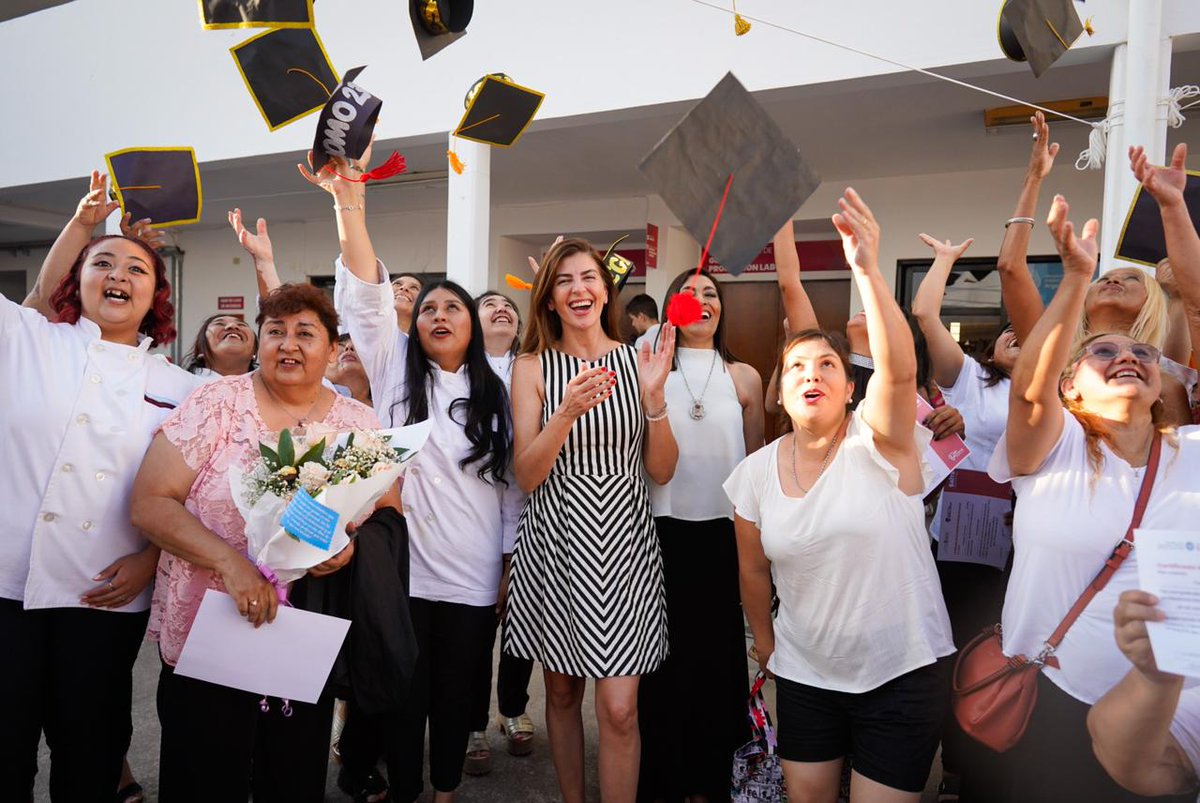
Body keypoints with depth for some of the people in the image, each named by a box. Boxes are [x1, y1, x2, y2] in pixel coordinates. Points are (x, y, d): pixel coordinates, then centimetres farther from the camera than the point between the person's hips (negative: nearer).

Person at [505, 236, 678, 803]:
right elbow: (527, 475, -6)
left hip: (624, 543, 0)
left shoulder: (637, 361, 2)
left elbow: (662, 472, 1)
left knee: (619, 709, -4)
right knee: (562, 692, 15)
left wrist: (654, 395, -14)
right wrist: (568, 412, -22)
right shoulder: (532, 368, -1)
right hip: (555, 543, 0)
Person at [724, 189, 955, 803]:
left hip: (901, 674, -3)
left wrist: (867, 269, -45)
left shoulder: (877, 444, -15)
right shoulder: (755, 474, -5)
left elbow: (899, 369, -36)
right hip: (804, 674, 4)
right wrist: (764, 642, 17)